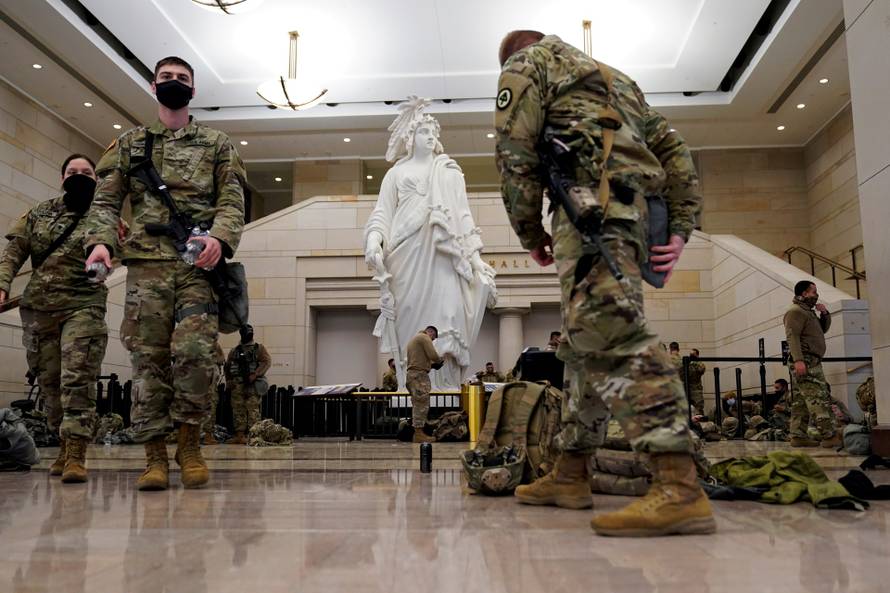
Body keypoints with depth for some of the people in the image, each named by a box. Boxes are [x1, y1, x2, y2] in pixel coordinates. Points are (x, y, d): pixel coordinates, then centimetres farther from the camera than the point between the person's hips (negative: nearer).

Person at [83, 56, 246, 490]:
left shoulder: (216, 144, 16)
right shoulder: (129, 144, 21)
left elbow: (232, 200, 5)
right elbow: (106, 199, 13)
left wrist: (220, 237, -15)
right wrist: (99, 240, -7)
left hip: (199, 264, -1)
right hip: (146, 264, 2)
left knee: (194, 352, -14)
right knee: (148, 358, -2)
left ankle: (189, 441, 4)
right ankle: (154, 455, 4)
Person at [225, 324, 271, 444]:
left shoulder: (259, 348, 8)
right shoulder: (234, 351, 21)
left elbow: (267, 361, -6)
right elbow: (227, 366, 23)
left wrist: (255, 375, -17)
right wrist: (228, 380, 8)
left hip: (252, 384, -4)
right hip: (237, 384, 4)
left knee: (253, 410, -10)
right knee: (238, 410, 1)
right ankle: (240, 435, 3)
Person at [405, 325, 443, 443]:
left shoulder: (414, 339, 27)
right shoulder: (424, 337, -3)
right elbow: (433, 355, -14)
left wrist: (431, 364, 15)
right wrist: (440, 359, 6)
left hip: (412, 373, 10)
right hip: (419, 375, -10)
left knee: (417, 405, 10)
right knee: (422, 404, -11)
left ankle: (417, 433, 9)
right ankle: (419, 433, -13)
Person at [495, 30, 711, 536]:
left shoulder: (526, 63, 15)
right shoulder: (611, 77, 36)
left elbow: (516, 155, 0)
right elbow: (673, 149, 24)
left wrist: (531, 234, 8)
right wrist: (681, 227, 15)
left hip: (594, 203, -9)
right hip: (636, 211, 9)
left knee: (611, 331, -21)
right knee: (585, 343, 10)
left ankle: (681, 488, -30)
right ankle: (571, 476, 16)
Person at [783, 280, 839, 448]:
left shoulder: (807, 311, 25)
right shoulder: (795, 311, -7)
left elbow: (823, 328, 31)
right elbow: (792, 336, -18)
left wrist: (824, 314, 13)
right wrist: (798, 359, -28)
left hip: (810, 362, 11)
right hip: (806, 361, -11)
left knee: (801, 401, 7)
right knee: (819, 398, -14)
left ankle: (798, 436, 7)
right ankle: (829, 436, -18)